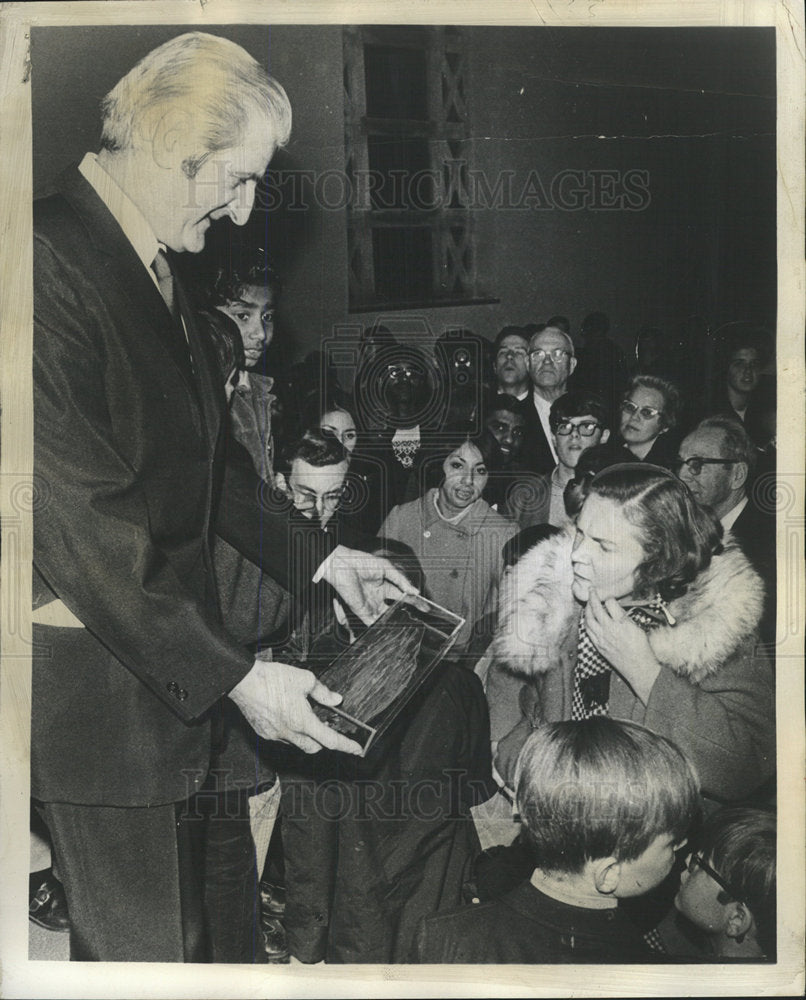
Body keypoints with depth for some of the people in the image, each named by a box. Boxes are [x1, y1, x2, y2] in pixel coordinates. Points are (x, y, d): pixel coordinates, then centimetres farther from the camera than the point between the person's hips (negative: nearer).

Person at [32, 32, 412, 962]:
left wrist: (317, 557, 13)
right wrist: (233, 676, -21)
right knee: (143, 950, 7)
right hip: (94, 684, -9)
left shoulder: (152, 267, 10)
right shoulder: (51, 267, -21)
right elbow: (79, 521, -23)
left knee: (174, 929, 22)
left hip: (164, 665, 9)